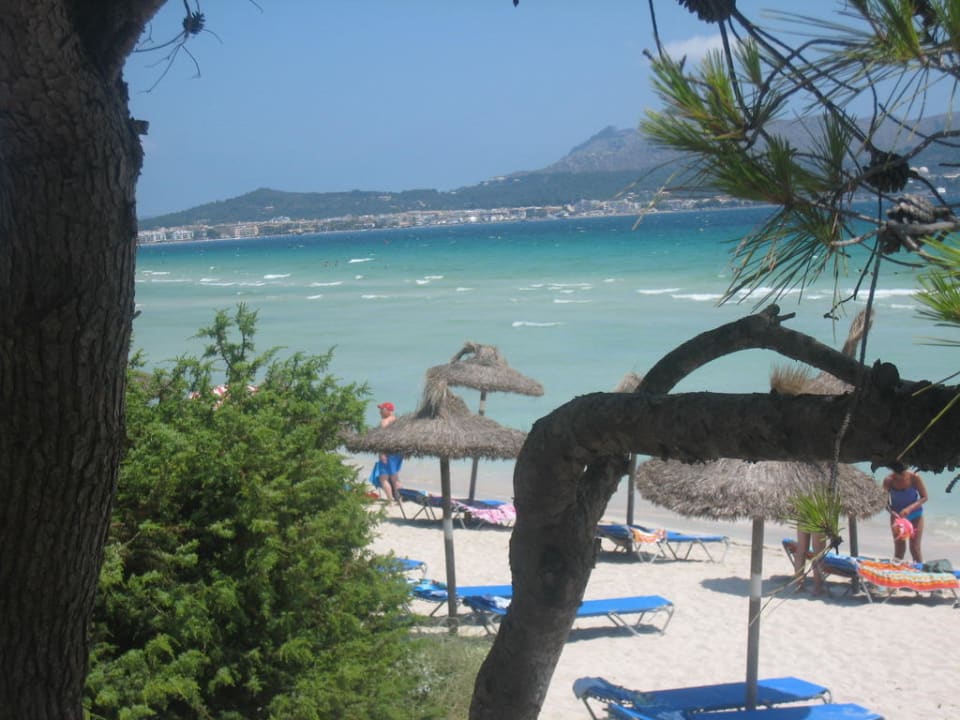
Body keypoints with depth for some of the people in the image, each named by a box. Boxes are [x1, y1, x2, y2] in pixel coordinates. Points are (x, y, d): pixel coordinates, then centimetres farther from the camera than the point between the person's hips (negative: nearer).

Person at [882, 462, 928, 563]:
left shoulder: (914, 478, -19)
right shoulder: (888, 480, -16)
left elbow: (924, 497, -13)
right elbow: (885, 501, -9)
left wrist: (910, 508, -27)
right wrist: (892, 512, -28)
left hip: (915, 515, -1)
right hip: (897, 516, 1)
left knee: (915, 548, -2)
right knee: (899, 548, 2)